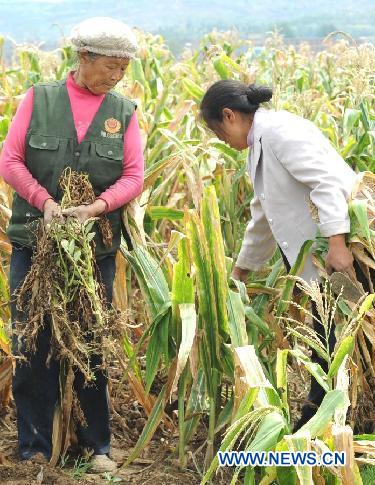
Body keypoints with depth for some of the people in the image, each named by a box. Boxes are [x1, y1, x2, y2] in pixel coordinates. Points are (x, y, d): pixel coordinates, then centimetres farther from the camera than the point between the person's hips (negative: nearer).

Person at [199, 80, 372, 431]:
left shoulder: (280, 129, -12)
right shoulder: (260, 144, 20)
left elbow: (326, 180, -22)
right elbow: (264, 217, 30)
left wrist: (337, 243, -28)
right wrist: (241, 269, 38)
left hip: (346, 247, -10)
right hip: (324, 257, 10)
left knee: (336, 342, -5)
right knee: (325, 340, 14)